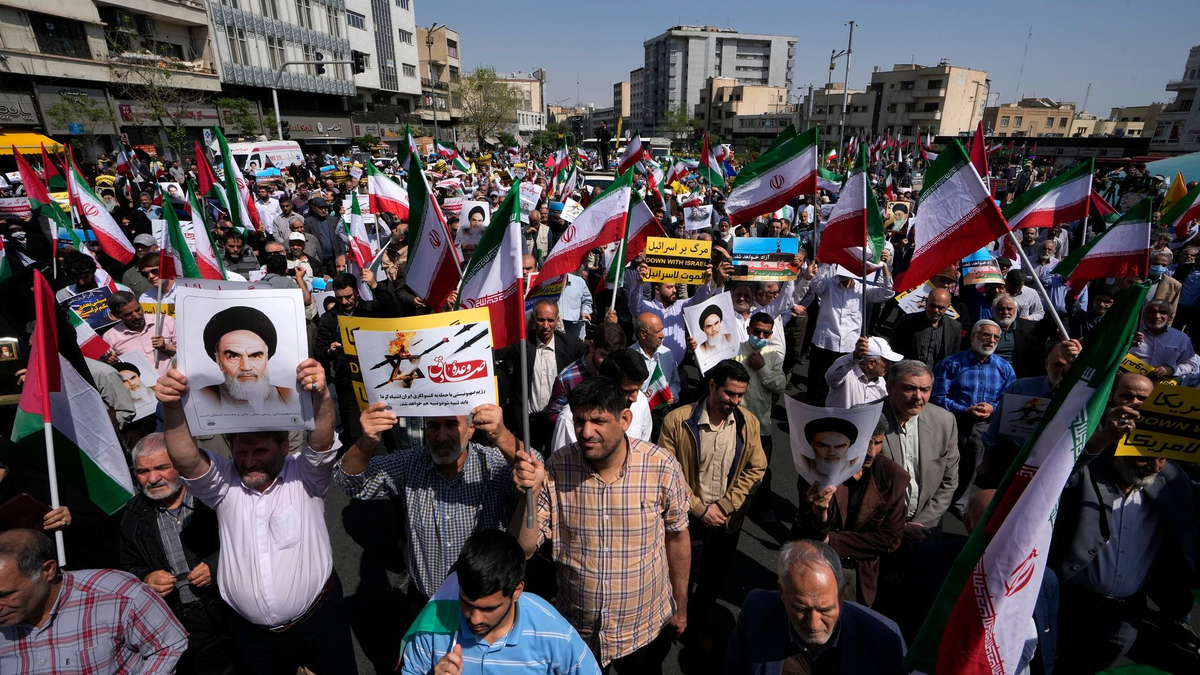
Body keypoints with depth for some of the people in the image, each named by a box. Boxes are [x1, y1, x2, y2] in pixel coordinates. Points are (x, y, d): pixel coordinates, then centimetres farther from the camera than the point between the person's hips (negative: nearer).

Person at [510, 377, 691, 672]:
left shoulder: (662, 467, -20)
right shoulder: (555, 468, -18)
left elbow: (677, 538, -5)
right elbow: (521, 549, -15)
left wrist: (681, 607, 5)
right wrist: (530, 492, -32)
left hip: (646, 628, 0)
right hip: (575, 629, 1)